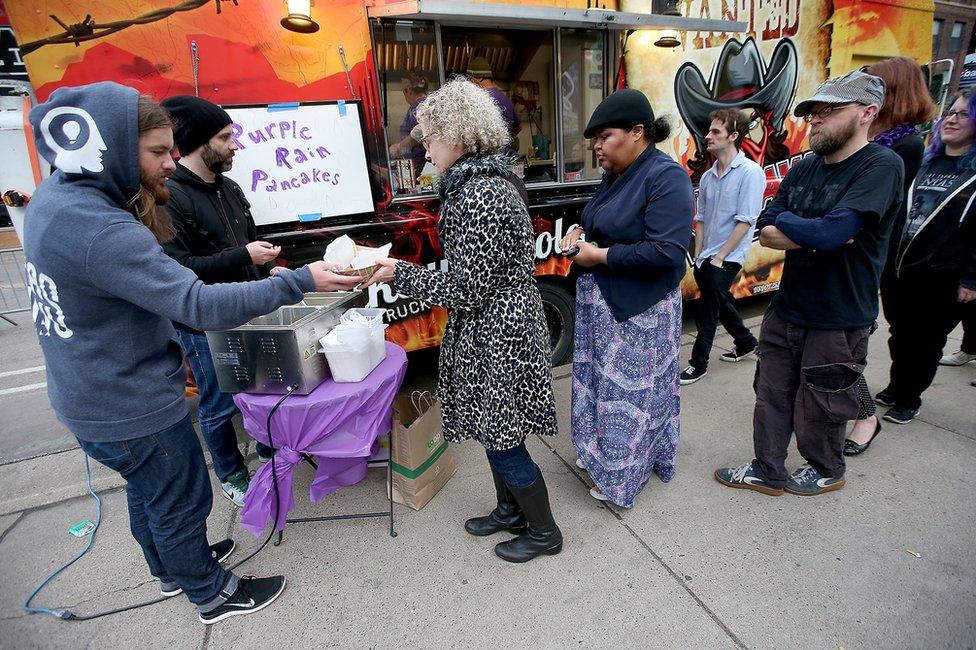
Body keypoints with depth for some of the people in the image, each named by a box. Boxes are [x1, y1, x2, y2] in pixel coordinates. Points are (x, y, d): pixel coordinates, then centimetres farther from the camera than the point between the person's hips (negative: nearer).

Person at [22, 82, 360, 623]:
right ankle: (213, 594, 36)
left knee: (148, 490, 28)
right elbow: (199, 305, -38)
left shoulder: (53, 197, 0)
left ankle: (172, 569, 52)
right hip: (130, 411, -9)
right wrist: (299, 282, -35)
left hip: (88, 395, 10)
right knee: (180, 501, 12)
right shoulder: (101, 230, -32)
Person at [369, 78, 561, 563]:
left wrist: (401, 275, -13)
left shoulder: (477, 197, -24)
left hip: (494, 336, -10)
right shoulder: (490, 179, 8)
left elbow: (466, 292, -23)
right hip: (499, 328, 10)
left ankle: (543, 531, 30)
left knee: (502, 438, 7)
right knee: (493, 430, 22)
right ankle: (509, 511, 44)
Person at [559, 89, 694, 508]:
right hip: (601, 303, 9)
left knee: (631, 391, 6)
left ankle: (622, 476, 24)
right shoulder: (614, 175, 8)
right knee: (602, 381, 20)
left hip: (639, 310, -9)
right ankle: (602, 452, 40)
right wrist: (581, 231, 0)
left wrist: (599, 256, -21)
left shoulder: (666, 177, -18)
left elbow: (668, 252, -27)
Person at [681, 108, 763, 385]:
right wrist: (698, 255, 6)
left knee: (708, 308, -5)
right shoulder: (708, 177, 8)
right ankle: (746, 342, 42)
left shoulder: (750, 173, -13)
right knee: (720, 302, 19)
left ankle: (698, 364, 8)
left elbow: (745, 222, -17)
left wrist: (719, 258, -17)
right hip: (706, 258, 7)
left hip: (727, 258, -7)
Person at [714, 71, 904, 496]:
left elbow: (832, 232, -28)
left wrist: (784, 223, -11)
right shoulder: (803, 169, 6)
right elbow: (765, 233, -2)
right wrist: (819, 233, -17)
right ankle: (768, 472, 30)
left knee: (818, 409, 12)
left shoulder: (881, 166, -14)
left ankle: (827, 471, 39)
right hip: (785, 312, 6)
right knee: (772, 397, 13)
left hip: (839, 322, -6)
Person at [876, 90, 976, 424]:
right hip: (906, 271, 5)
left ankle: (909, 400, 22)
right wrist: (895, 259, 11)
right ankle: (895, 389, 32)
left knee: (927, 343, 7)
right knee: (900, 336, 15)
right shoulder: (928, 164, 12)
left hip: (946, 278, -5)